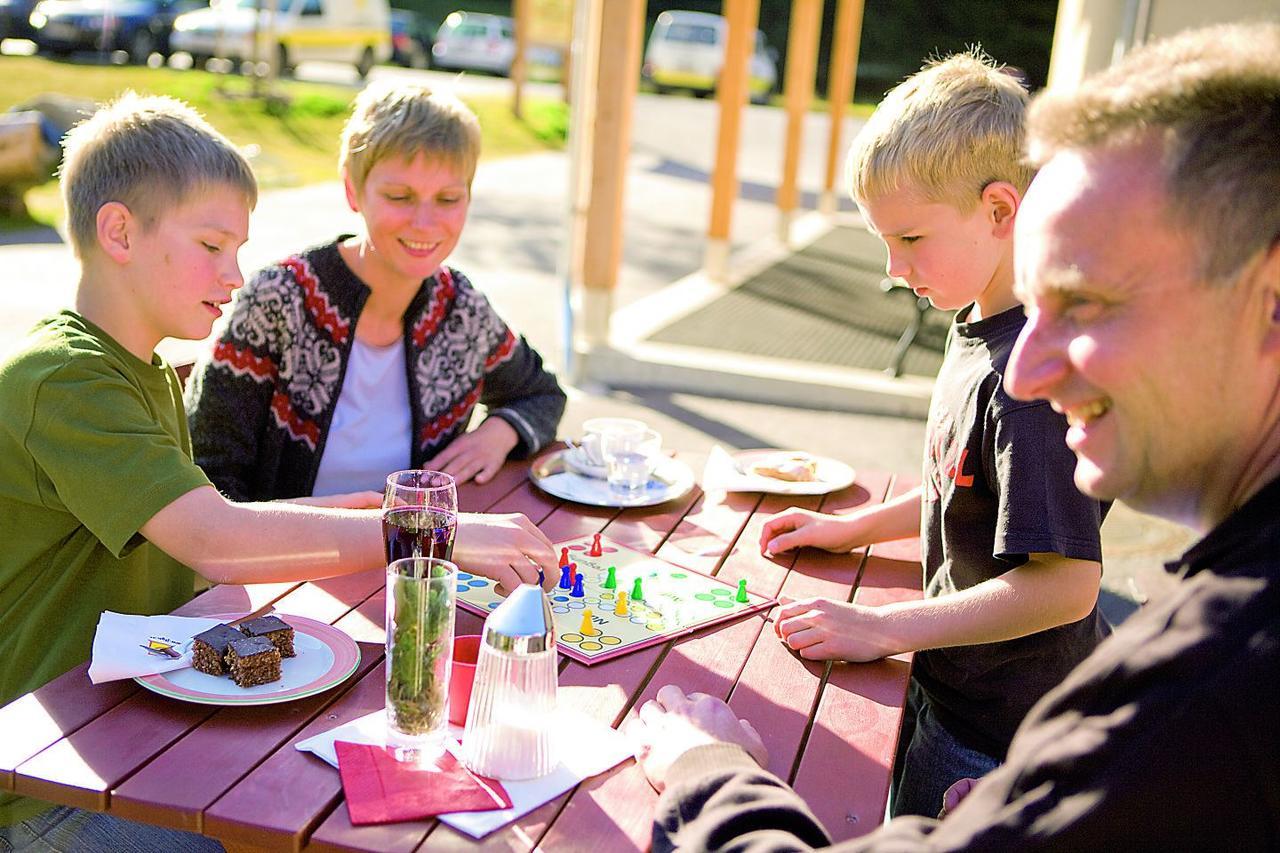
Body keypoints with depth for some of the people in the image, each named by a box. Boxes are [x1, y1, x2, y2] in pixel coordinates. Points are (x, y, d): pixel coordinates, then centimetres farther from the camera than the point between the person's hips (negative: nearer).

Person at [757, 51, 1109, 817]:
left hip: (997, 734, -8)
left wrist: (882, 629, -25)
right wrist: (852, 528, 11)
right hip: (954, 686, 8)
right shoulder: (980, 329, 2)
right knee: (903, 832, 23)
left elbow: (1065, 585, -30)